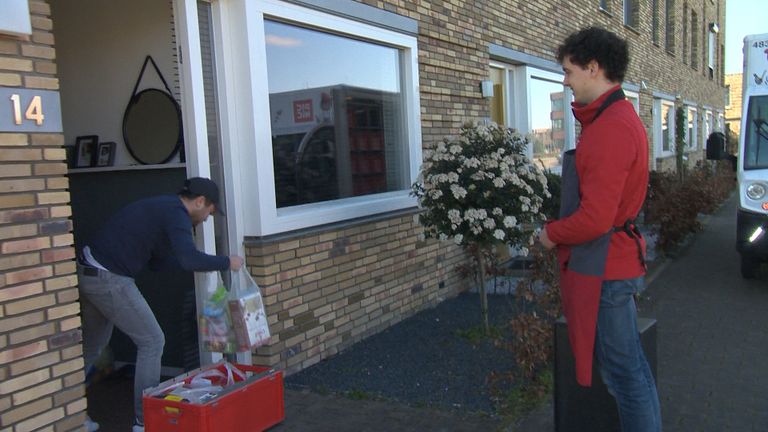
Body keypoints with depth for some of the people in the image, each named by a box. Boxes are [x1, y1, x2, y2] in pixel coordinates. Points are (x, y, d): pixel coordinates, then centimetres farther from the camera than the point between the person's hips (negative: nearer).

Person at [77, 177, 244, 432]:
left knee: (93, 345, 23)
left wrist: (195, 261, 20)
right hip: (110, 280, -10)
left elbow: (155, 261, 22)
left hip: (87, 274, 10)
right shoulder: (176, 213, -11)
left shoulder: (162, 207, 18)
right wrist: (226, 263, -11)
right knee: (152, 342, 1)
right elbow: (190, 260, -26)